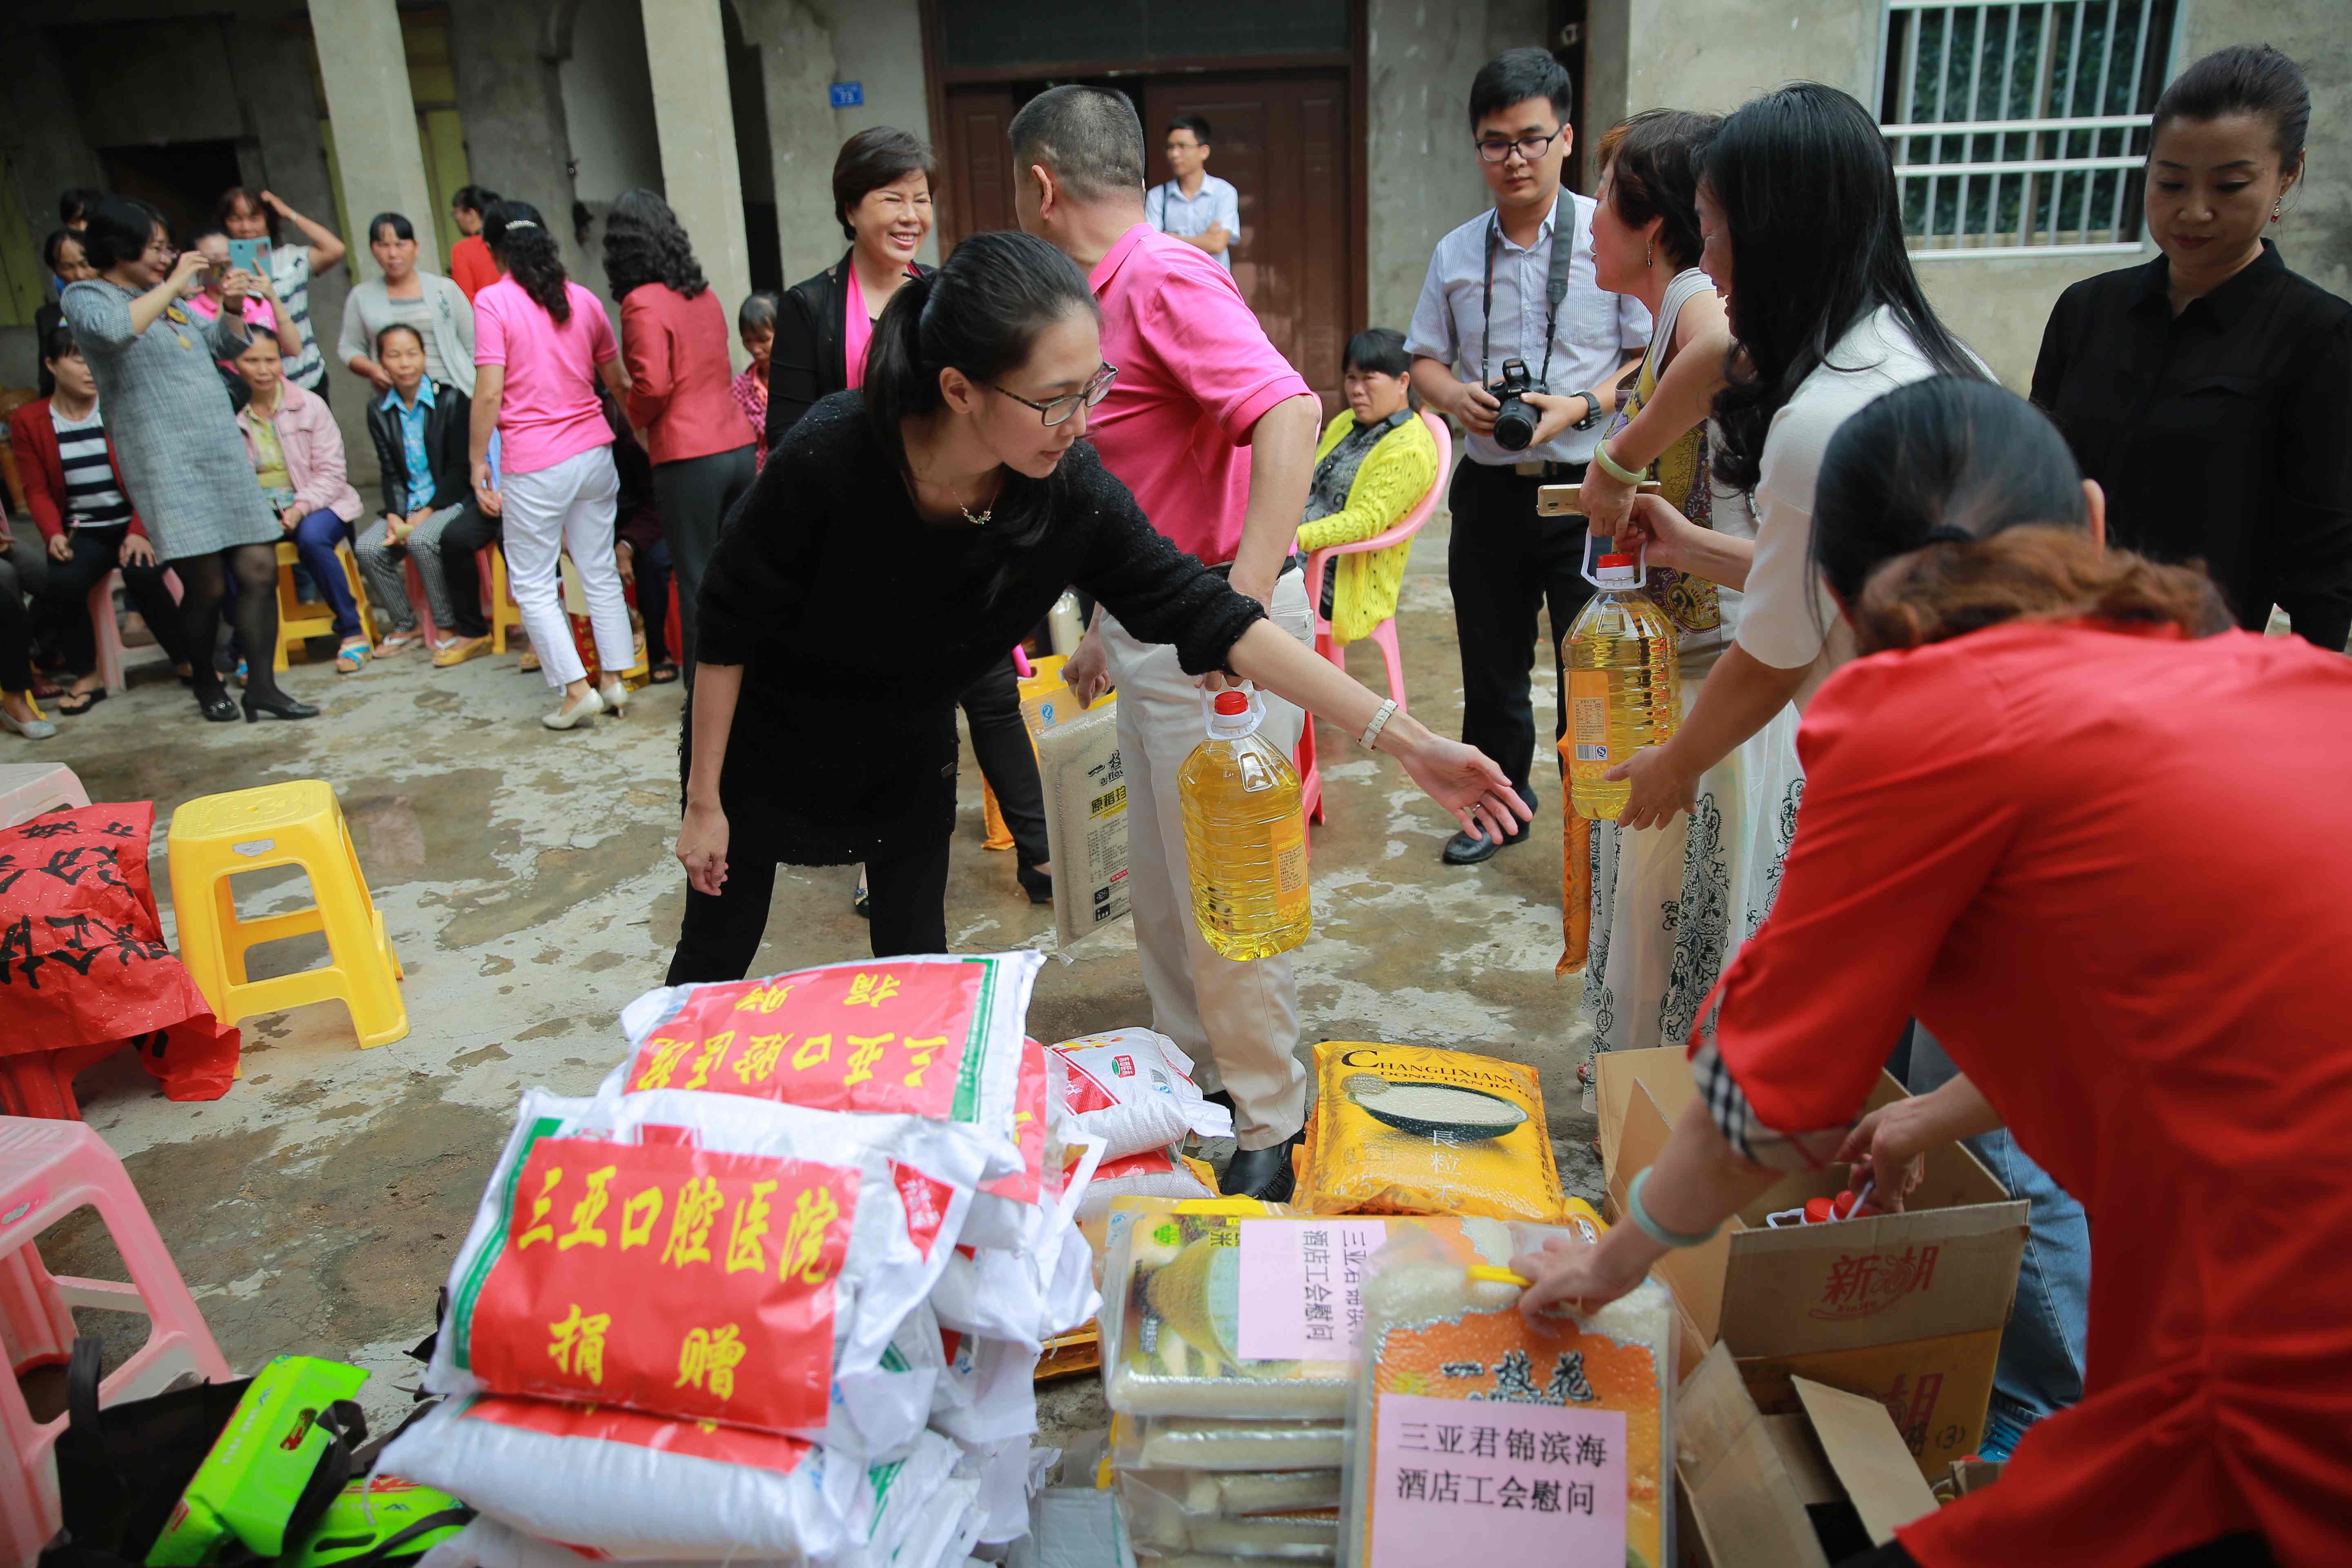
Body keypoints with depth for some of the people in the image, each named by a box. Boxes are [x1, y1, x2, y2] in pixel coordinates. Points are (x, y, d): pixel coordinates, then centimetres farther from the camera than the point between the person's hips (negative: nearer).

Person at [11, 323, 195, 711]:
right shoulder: (28, 421, 6)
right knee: (60, 584, -27)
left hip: (134, 523, -2)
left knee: (141, 574, -31)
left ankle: (189, 661, -11)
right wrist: (54, 534, -16)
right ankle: (86, 677, -6)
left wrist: (139, 533, -18)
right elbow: (37, 490, 5)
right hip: (82, 531, 2)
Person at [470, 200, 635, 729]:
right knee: (601, 572, 13)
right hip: (593, 451, 5)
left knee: (533, 585, 6)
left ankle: (576, 690, 3)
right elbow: (616, 382, 15)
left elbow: (489, 393, -13)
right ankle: (615, 681, 17)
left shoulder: (493, 302, -9)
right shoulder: (583, 300, 6)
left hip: (535, 465, -5)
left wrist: (477, 460, -3)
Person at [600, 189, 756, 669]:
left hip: (688, 460, -6)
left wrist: (634, 418, 3)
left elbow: (653, 384, -16)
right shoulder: (705, 294, 11)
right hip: (738, 447, 6)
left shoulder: (643, 303, -9)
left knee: (698, 581, 2)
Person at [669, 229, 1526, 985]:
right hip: (765, 736, -2)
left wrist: (1405, 738, -29)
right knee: (717, 952, 12)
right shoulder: (830, 458, -35)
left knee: (916, 956, 8)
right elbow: (726, 626, -21)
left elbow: (1206, 614, -25)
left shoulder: (1072, 492, -27)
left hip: (910, 743, 3)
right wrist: (704, 801, -13)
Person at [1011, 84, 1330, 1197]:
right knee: (1157, 884, 20)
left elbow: (1290, 413, -32)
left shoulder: (1166, 280, -16)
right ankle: (1192, 1073, 38)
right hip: (1150, 628, 10)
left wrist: (1244, 614, -37)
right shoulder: (1105, 299, 14)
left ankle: (1270, 1123, 19)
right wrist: (1104, 633, 24)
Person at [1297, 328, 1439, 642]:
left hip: (1343, 587, -8)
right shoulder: (1344, 423, 17)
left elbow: (1366, 520, -22)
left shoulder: (1411, 450, -10)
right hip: (1303, 557, 8)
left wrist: (1296, 538, -33)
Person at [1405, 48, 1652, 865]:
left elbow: (1656, 357, -6)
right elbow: (1425, 359, 14)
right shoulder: (1456, 253, 7)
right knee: (1491, 664, 16)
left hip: (1588, 490, -4)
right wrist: (1458, 395, -7)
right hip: (1490, 487, 4)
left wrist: (1581, 406, -20)